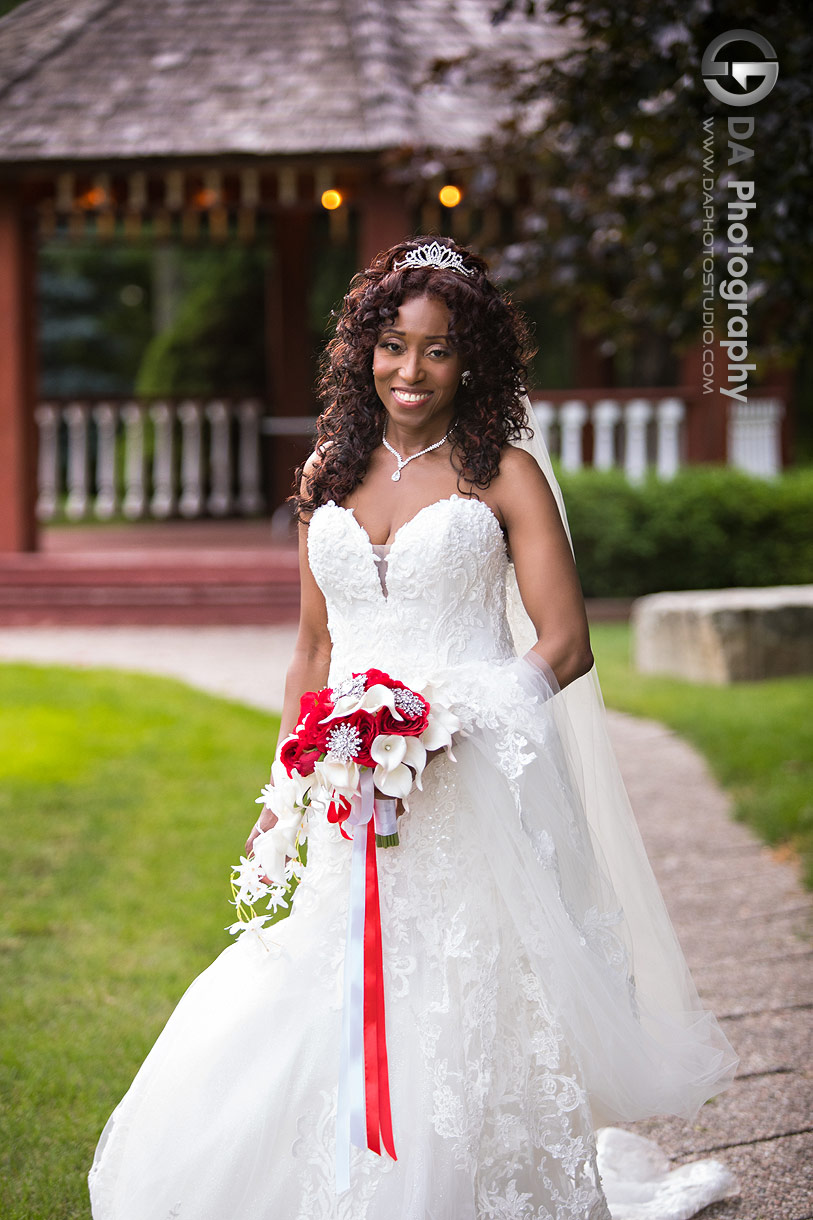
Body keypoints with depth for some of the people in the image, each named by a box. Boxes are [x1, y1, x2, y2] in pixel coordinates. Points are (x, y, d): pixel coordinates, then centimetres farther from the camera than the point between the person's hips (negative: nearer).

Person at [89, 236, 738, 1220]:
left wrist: (448, 714, -18)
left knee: (468, 1016, -3)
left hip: (479, 784, -4)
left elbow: (564, 643, -5)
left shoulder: (504, 471, -1)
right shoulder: (331, 470, 12)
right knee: (326, 1020, -1)